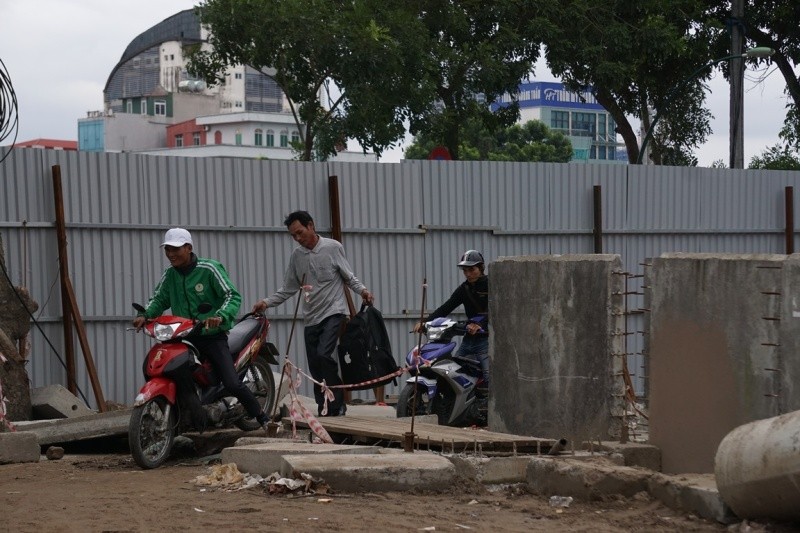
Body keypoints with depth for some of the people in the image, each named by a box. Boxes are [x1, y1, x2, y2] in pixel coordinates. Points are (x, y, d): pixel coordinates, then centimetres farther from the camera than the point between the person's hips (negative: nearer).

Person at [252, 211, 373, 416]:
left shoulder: (333, 247, -2)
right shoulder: (296, 255, 11)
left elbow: (349, 277, 1)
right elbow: (288, 289, 14)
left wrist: (362, 290, -19)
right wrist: (267, 302, 0)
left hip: (333, 313, -5)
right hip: (311, 318, 5)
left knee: (323, 355, -23)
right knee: (315, 368, 4)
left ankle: (337, 403, -13)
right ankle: (324, 410, 12)